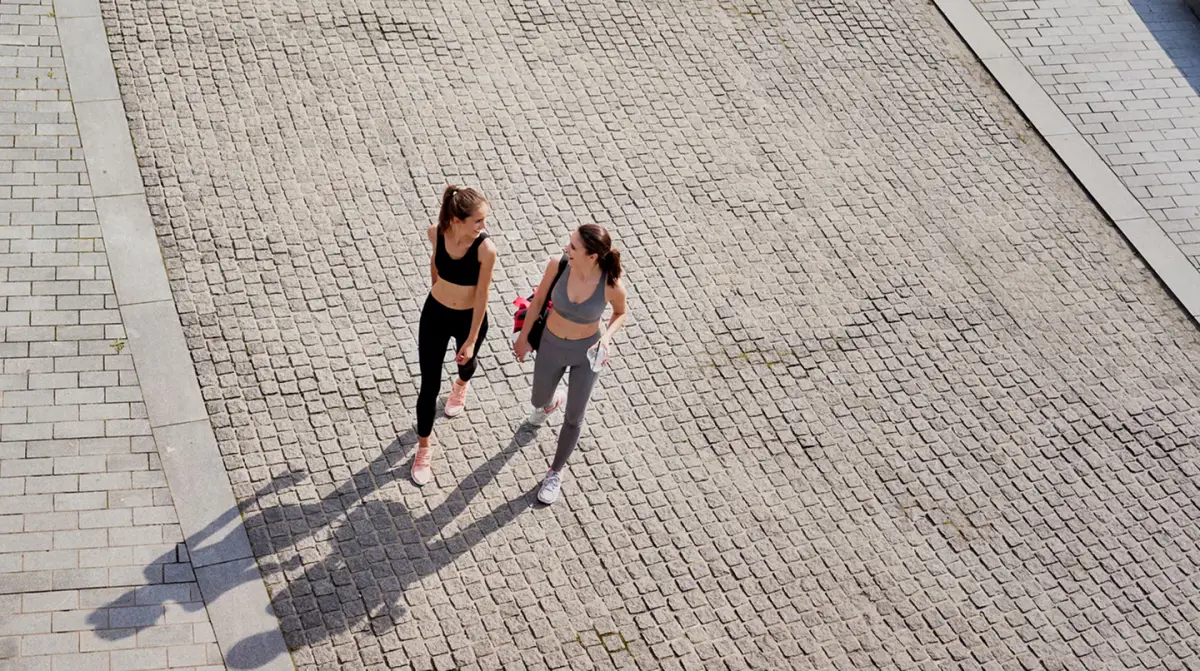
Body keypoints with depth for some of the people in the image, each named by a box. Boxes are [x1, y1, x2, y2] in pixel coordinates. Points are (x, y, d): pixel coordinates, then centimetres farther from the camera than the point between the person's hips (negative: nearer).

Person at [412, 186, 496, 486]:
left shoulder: (486, 249, -30)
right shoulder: (436, 232, -22)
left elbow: (481, 296, -20)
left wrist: (471, 340, -14)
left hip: (469, 318, -1)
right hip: (434, 314, 1)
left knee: (466, 360, 32)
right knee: (429, 385, 7)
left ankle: (461, 385, 71)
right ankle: (423, 448, 27)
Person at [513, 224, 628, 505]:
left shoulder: (612, 286, -30)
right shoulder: (558, 265, -26)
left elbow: (620, 313, -6)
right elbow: (538, 300, -7)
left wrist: (606, 337, -25)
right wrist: (523, 337, 4)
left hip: (586, 352, -2)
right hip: (551, 345, 2)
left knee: (573, 417, 12)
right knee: (539, 401, 27)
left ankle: (556, 472, 38)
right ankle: (554, 400, 67)